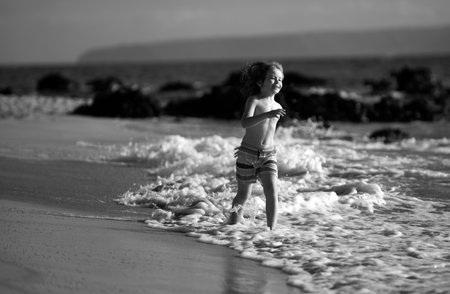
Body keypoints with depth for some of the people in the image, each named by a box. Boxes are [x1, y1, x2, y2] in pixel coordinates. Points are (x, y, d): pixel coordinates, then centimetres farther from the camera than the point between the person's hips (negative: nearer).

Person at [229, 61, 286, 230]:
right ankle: (236, 213, 42)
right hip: (247, 155, -4)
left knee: (272, 192, -16)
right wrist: (268, 114, -39)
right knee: (244, 194, 10)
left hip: (268, 155, 4)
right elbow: (245, 123, -28)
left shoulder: (277, 107, 9)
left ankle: (271, 229, -13)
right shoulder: (253, 100, -10)